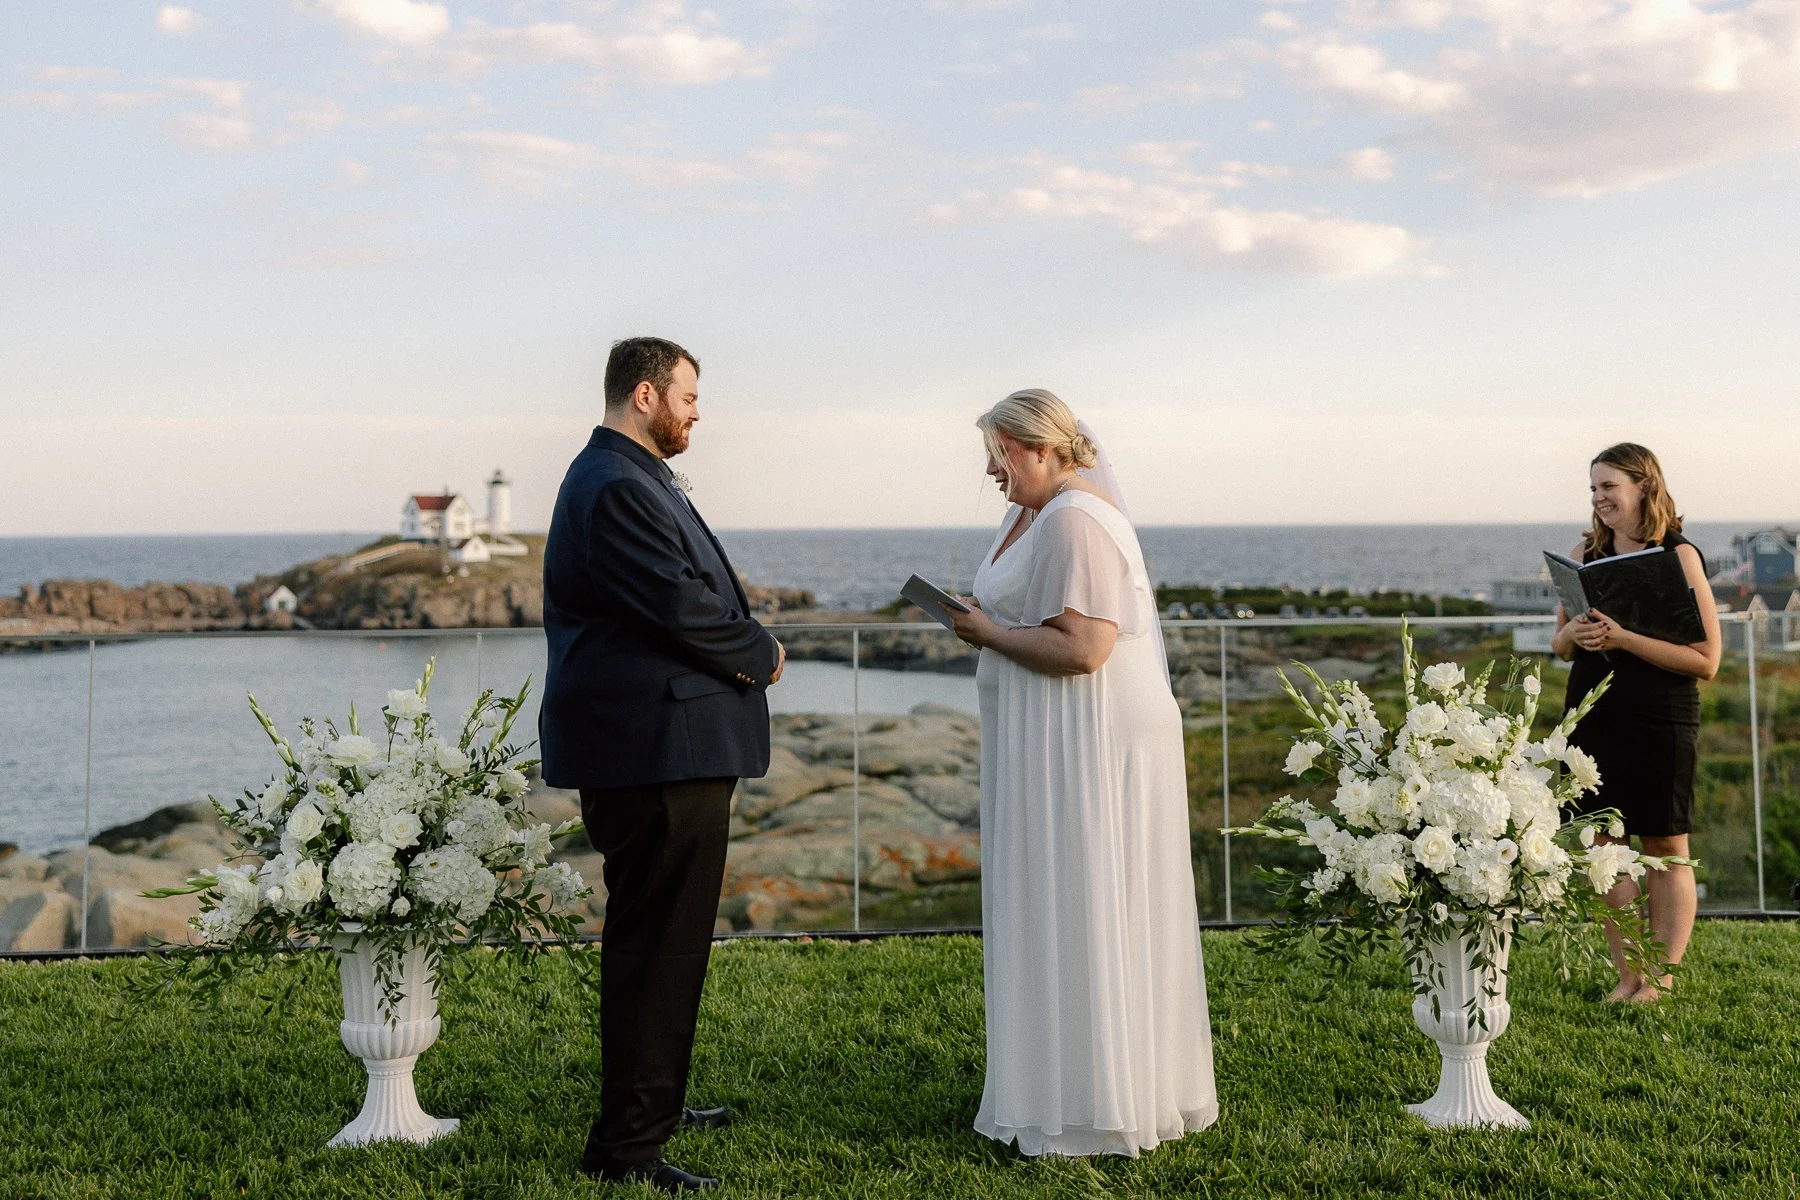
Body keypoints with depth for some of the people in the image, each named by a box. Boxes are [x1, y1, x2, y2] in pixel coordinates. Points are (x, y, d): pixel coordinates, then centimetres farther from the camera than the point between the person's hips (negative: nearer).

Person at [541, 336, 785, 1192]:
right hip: (655, 751, -12)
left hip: (658, 745, 12)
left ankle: (651, 1100, 35)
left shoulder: (626, 478, 20)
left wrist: (741, 647, 1)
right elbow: (682, 606, -21)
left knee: (658, 936, 21)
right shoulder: (616, 488, -16)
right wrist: (760, 655, -5)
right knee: (657, 939, -7)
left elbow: (692, 596, 19)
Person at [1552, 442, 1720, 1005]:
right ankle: (1628, 976, 14)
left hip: (1660, 723, -5)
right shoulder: (1585, 552, 8)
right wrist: (1572, 633, -7)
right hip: (1594, 719, 5)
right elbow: (1559, 646, 17)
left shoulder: (1679, 555, -7)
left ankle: (1662, 978, 10)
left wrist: (1624, 638, -21)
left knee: (1665, 850, 3)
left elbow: (1706, 660, -12)